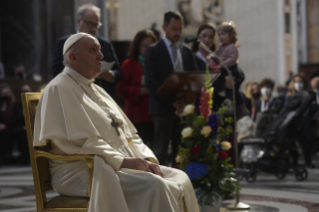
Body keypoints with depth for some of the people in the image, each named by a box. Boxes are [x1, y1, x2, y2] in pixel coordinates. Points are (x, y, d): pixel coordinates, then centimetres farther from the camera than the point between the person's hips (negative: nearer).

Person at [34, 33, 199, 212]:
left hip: (120, 166, 9)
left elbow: (130, 135, 20)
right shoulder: (59, 89, -5)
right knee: (153, 186, -29)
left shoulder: (97, 90, 22)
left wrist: (147, 159, 1)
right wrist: (122, 161, -19)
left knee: (180, 179, -11)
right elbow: (81, 141, -16)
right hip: (83, 172, -9)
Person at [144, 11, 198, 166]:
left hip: (183, 108, 4)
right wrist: (172, 101, -12)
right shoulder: (153, 50, 1)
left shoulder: (186, 51, 16)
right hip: (163, 108, -4)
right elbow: (150, 81, -7)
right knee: (160, 152, -6)